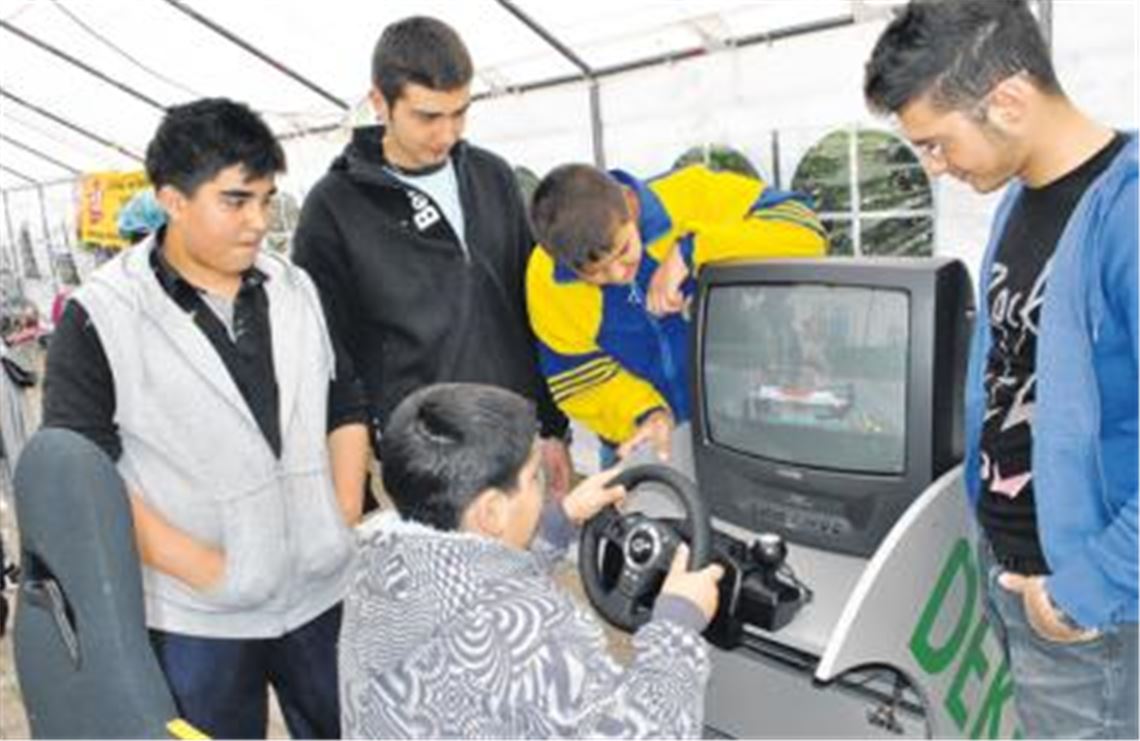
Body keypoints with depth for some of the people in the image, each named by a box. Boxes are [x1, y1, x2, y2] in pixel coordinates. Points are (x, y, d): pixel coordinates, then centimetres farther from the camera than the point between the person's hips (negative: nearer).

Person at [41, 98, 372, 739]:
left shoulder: (297, 291, 3)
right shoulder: (101, 318, -10)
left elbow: (346, 410, 9)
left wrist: (347, 525, -1)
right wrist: (207, 570, -16)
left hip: (323, 594, 4)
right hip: (197, 620, -3)